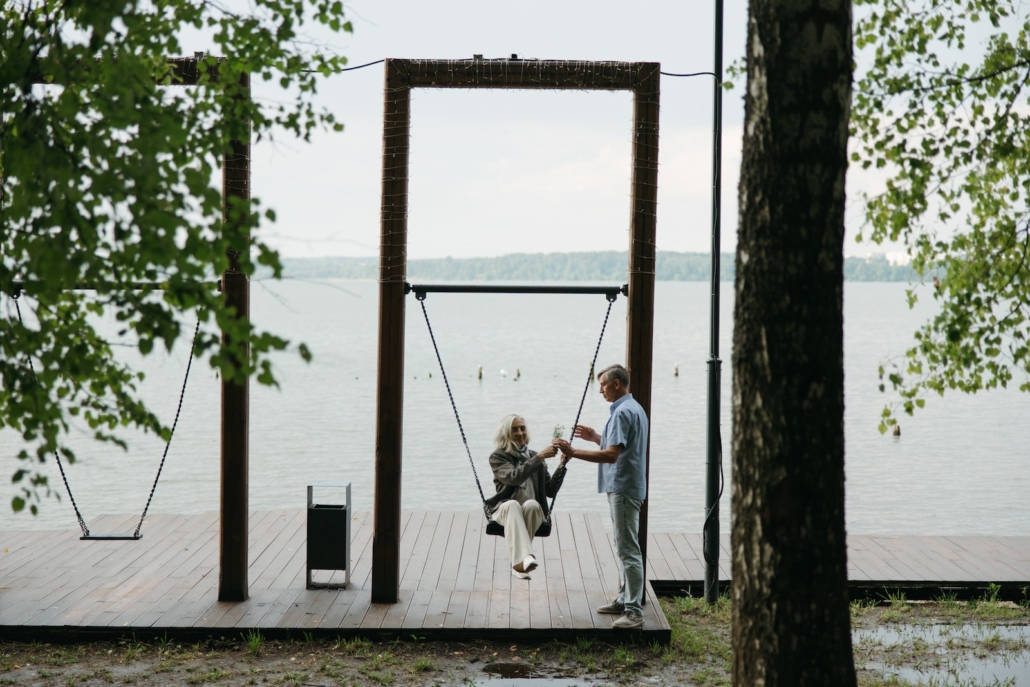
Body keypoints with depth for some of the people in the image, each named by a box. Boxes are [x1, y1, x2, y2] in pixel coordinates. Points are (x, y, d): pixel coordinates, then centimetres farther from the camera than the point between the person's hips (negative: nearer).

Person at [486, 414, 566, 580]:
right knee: (512, 504, -37)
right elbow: (513, 477, -14)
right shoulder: (497, 457, 7)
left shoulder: (534, 457, 19)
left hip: (533, 511, 2)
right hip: (505, 510, -2)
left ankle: (519, 563, -36)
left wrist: (562, 465, 4)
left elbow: (550, 490, 15)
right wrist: (539, 458, -18)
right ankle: (524, 558, -56)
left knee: (531, 504, -34)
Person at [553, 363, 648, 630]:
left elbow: (612, 455, -26)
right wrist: (595, 437, 20)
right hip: (623, 487, 11)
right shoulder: (634, 408, 16)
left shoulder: (623, 412, -18)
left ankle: (634, 610, -8)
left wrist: (573, 452, -25)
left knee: (628, 549, -9)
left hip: (623, 488, -11)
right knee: (625, 548, 17)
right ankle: (625, 599, 25)